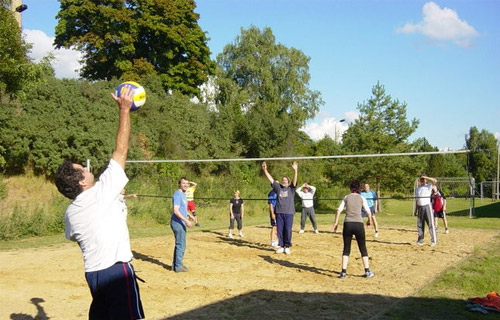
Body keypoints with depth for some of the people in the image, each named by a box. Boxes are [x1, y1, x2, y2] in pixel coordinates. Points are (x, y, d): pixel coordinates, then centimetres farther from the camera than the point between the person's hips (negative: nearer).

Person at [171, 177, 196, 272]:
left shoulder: (183, 195, 15)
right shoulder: (178, 194, -16)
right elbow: (175, 211, -24)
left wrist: (189, 215, 26)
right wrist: (186, 220, -28)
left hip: (181, 223, 10)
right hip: (178, 222, -10)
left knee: (179, 244, 16)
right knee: (181, 244, -5)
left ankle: (176, 264, 25)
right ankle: (178, 266, 3)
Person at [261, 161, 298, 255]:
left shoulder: (291, 188, 6)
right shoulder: (278, 187, 12)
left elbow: (294, 180, -9)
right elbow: (270, 179, 7)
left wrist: (295, 170, -25)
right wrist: (265, 170, -2)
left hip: (289, 213, -2)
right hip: (279, 212, 2)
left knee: (288, 230, -1)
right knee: (279, 230, 4)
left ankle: (287, 247, 10)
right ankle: (281, 246, 14)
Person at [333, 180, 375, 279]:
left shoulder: (347, 197, 9)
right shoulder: (361, 198, 5)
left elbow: (339, 210, 3)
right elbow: (368, 212, 1)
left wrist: (336, 222, 10)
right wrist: (369, 221, 19)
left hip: (347, 224, 1)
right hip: (359, 224, -1)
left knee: (346, 249, 8)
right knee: (363, 249, 10)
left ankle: (343, 272, 3)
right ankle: (367, 271, 11)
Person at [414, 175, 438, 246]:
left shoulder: (428, 186, 3)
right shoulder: (417, 189, 17)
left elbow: (435, 181, -18)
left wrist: (426, 177, -13)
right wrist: (415, 210, 12)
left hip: (427, 206, -5)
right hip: (420, 207, 5)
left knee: (431, 223, -6)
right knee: (419, 224, 6)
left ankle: (434, 240, -2)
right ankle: (420, 240, 13)